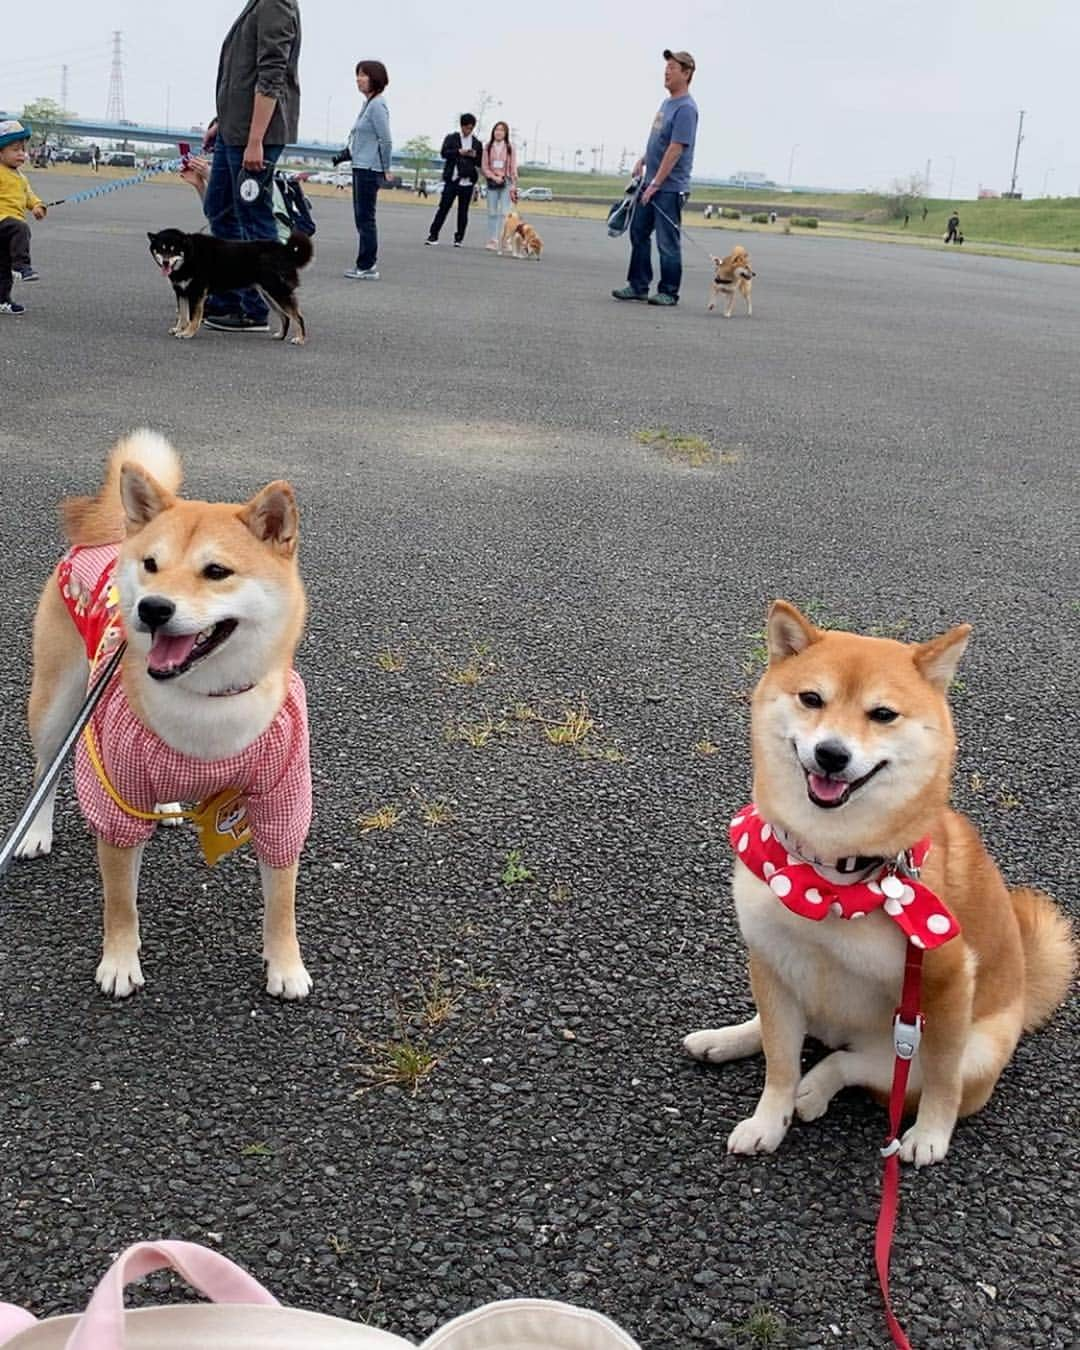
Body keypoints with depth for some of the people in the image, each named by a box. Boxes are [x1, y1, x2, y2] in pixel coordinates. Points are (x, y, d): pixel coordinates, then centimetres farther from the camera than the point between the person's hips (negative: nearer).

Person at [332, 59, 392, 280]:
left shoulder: (377, 105, -13)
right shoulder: (368, 104, 14)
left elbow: (385, 140, -15)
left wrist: (385, 169, -11)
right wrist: (345, 154, 13)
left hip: (369, 170, -10)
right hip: (361, 168, 10)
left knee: (365, 218, -6)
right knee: (362, 218, 12)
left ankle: (367, 267, -2)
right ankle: (365, 265, 18)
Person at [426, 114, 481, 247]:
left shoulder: (477, 143, 13)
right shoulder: (451, 138, 8)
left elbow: (480, 163, 12)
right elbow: (444, 153, -4)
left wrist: (475, 156, -8)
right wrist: (459, 152, -16)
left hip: (468, 182, 2)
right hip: (452, 180, -2)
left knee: (463, 211, 4)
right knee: (443, 207, -5)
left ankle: (459, 238, 11)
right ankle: (433, 235, -2)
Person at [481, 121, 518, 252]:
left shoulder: (509, 148, 2)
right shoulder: (488, 147, 6)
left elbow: (513, 168, 1)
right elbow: (484, 167, 2)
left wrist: (513, 186, -6)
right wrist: (494, 177, -12)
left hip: (506, 182, -2)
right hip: (491, 182, 2)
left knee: (504, 213, -10)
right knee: (492, 212, 3)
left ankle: (502, 241, -13)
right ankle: (492, 241, 6)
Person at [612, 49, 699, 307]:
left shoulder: (686, 108, -15)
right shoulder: (667, 102, 14)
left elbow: (675, 149, -20)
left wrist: (655, 183, -21)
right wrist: (642, 160, 15)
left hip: (670, 187, -9)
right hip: (651, 183, 9)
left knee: (668, 241, -3)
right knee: (638, 233, 11)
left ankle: (669, 293, 5)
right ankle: (638, 286, 18)